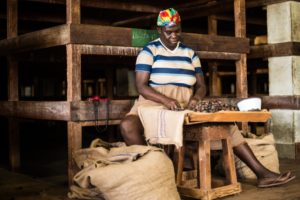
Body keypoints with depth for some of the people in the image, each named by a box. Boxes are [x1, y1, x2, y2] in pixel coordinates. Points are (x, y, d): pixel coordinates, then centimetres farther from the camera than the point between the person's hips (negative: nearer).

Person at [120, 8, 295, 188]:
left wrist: (196, 98, -13)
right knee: (128, 125, -35)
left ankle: (262, 173, -11)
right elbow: (141, 86, -9)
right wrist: (165, 100, -27)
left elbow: (201, 86, 12)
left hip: (186, 105, 4)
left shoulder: (190, 53, 14)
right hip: (155, 102, -3)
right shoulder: (149, 51, 1)